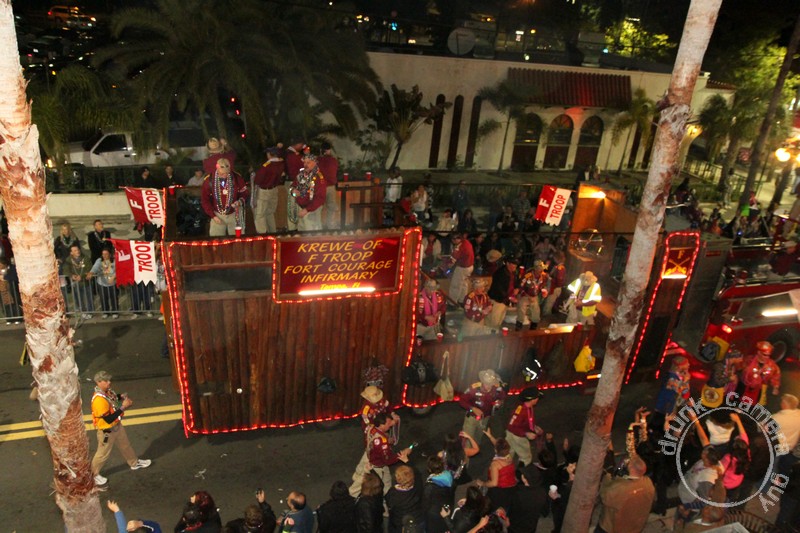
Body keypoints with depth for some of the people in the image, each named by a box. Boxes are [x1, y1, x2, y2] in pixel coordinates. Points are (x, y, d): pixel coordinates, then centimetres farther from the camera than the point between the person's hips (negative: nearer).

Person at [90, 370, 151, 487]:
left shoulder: (107, 391, -9)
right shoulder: (99, 400, -36)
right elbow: (108, 419, -33)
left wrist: (121, 397, -4)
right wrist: (123, 407, -32)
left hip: (117, 425, 8)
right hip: (107, 431, -8)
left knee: (125, 445, 26)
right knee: (103, 453, 14)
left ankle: (135, 463, 47)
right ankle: (93, 475, 37)